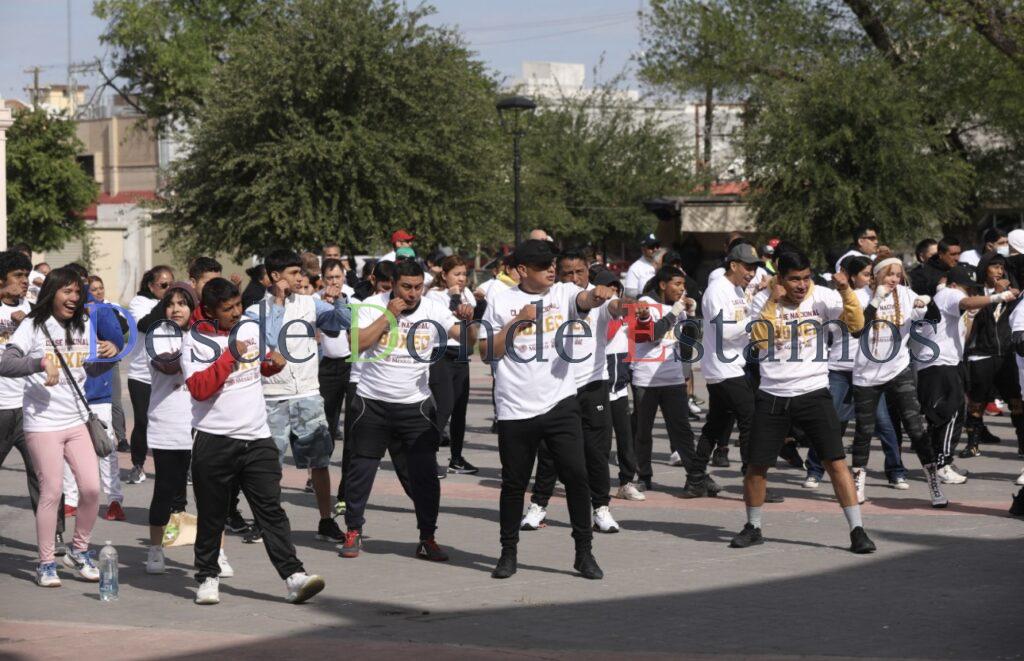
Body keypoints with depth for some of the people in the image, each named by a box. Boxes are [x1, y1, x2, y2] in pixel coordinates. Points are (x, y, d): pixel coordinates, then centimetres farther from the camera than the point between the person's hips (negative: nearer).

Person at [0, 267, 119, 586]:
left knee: (91, 488, -1)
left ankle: (79, 551, 19)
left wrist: (109, 355, 1)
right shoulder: (34, 326, -7)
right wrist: (40, 363, -31)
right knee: (51, 492, -4)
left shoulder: (84, 326, 10)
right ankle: (46, 564, 8)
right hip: (43, 422, -5)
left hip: (76, 420, 5)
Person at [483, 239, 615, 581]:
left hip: (560, 404, 0)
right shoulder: (502, 302, 3)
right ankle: (508, 552, 22)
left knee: (576, 474, -6)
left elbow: (585, 300, -18)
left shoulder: (564, 293, 4)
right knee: (514, 483, 8)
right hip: (515, 410, 0)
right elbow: (486, 351, 1)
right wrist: (517, 323, -9)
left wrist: (599, 294, -41)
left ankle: (584, 552, 4)